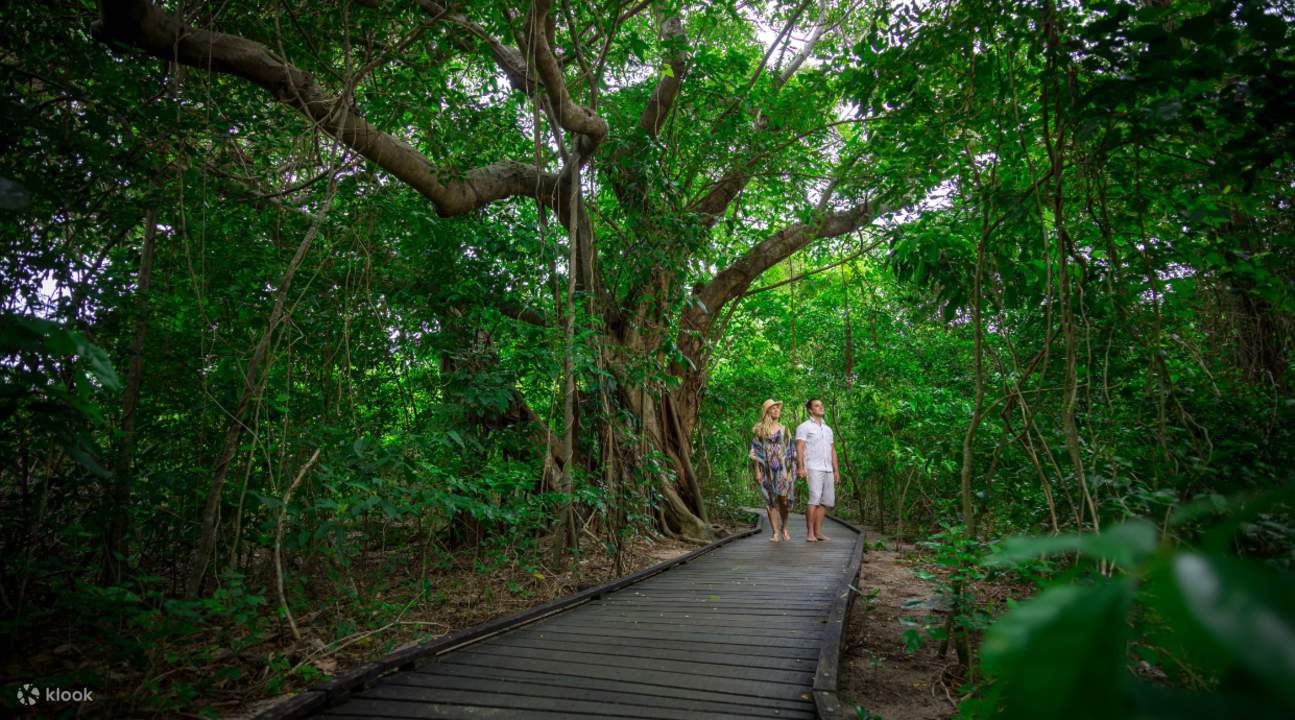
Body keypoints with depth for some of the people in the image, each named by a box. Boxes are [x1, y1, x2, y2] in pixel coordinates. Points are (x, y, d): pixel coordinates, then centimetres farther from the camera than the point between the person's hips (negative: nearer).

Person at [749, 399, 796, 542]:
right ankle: (775, 533, 3)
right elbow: (756, 452, 1)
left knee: (784, 500, -5)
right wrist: (757, 471, -7)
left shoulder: (784, 430, 11)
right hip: (767, 469, -1)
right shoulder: (759, 430, 4)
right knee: (771, 501, -1)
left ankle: (784, 527, 19)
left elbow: (791, 451, 10)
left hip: (783, 468, 1)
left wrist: (792, 470, 3)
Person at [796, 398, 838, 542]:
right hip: (813, 469, -7)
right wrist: (800, 467, -19)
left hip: (828, 470, 7)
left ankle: (818, 532, 10)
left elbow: (832, 450, 23)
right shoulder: (804, 427, 2)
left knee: (826, 501, 4)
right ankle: (810, 533, -14)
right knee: (814, 499, -17)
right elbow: (799, 448, -8)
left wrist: (836, 470, 15)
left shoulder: (828, 429, 23)